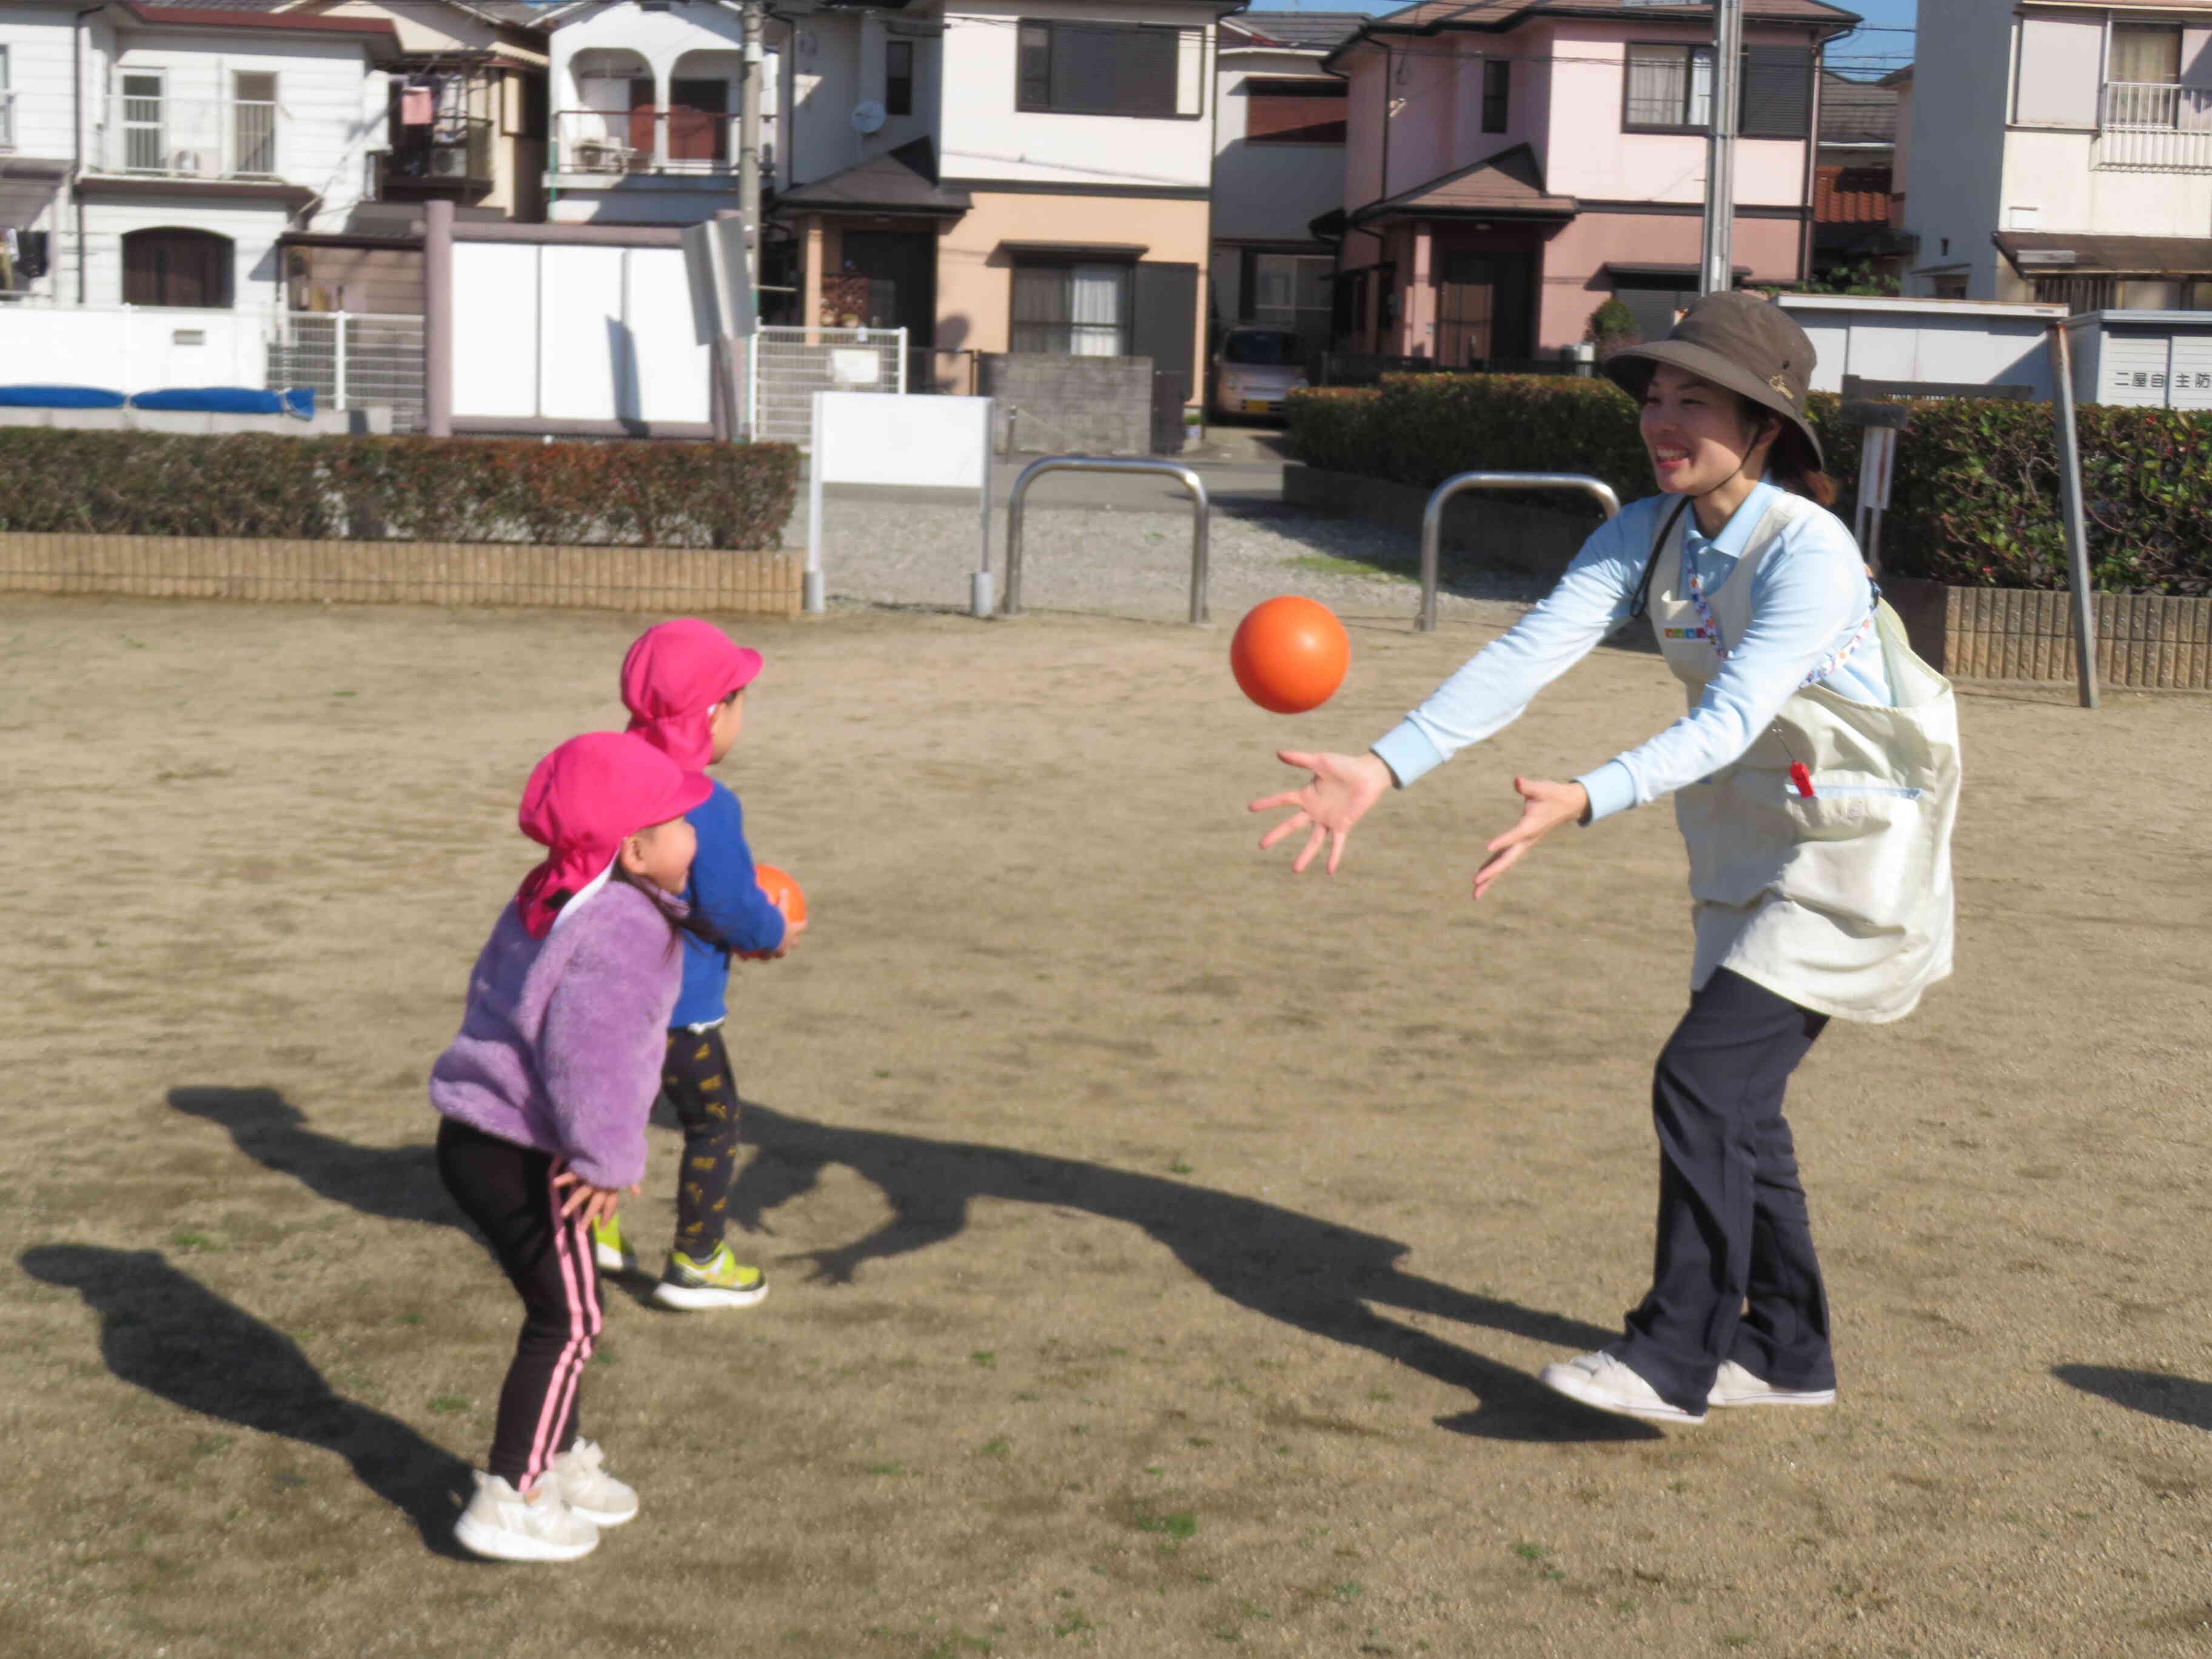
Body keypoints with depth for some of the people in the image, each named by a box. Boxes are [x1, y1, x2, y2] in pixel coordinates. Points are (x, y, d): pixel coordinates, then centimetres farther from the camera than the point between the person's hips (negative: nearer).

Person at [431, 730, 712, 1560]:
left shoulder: (551, 900, 13)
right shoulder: (620, 926, -20)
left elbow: (491, 988, 23)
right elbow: (589, 1050, -27)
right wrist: (608, 1160, -21)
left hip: (476, 1137, 10)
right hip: (521, 1156, -10)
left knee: (564, 1309, 22)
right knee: (567, 1319, -1)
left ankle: (560, 1460, 37)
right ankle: (508, 1502, 3)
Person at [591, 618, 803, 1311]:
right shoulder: (709, 805, -22)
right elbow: (726, 904, -23)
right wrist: (773, 934, -2)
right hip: (677, 1004, -8)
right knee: (713, 1121, 8)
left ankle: (595, 1224, 38)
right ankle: (695, 1262, 13)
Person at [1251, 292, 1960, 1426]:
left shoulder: (1809, 553, -25)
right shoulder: (1646, 535, -5)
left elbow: (1729, 720, -36)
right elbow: (1528, 656, -16)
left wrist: (1584, 803, -51)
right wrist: (1385, 768, -30)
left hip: (1853, 857, -8)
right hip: (1748, 851, 8)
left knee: (1702, 1078, -14)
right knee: (1733, 1102, 11)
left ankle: (1672, 1360, -3)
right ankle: (1787, 1351, 28)